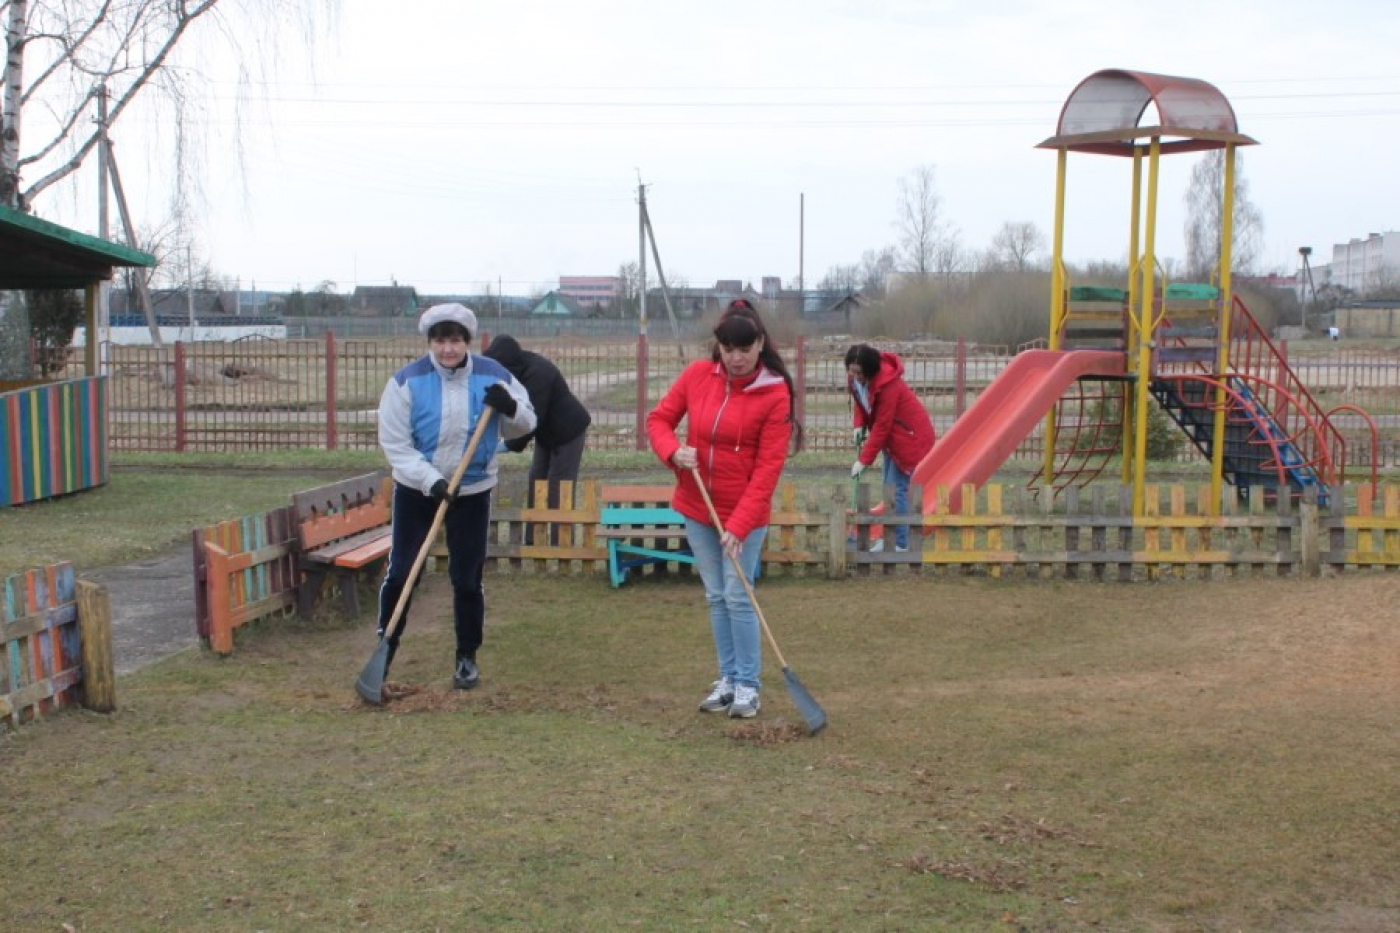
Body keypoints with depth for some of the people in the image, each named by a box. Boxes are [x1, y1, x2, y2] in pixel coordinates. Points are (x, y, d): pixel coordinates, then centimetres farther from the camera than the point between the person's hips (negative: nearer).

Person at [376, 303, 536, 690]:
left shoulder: (494, 376, -9)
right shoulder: (407, 381, -15)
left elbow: (525, 426, 2)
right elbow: (394, 444, -14)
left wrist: (511, 409, -22)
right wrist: (431, 480, -25)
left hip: (472, 492, 1)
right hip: (415, 490, -1)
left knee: (467, 579, 6)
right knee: (400, 573, 4)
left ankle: (467, 657, 22)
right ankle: (385, 648, 23)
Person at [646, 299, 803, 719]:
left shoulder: (775, 394, -14)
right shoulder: (697, 375, -3)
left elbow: (767, 468, -16)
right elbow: (658, 419, 6)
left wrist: (739, 526, -21)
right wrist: (673, 451, -17)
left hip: (744, 514, -4)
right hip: (697, 509, 4)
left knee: (737, 597, -3)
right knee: (716, 597, 12)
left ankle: (748, 684, 11)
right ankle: (727, 678, 23)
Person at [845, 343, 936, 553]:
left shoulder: (887, 384, -32)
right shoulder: (856, 378, -9)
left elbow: (881, 427, -28)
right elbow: (859, 399, 11)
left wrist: (864, 460, -24)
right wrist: (859, 425, -7)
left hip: (909, 435, -9)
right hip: (892, 434, 9)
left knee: (896, 489, -11)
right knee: (889, 488, 12)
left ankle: (900, 545, -7)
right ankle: (888, 539, 19)